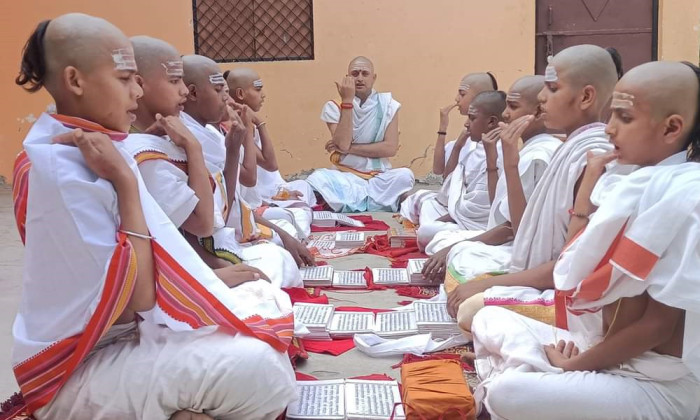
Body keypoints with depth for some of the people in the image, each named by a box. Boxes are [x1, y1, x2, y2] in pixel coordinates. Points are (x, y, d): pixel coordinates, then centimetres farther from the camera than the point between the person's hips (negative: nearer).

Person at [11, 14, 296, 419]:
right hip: (80, 371, -9)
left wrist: (213, 278, 8)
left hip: (126, 332, 10)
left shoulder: (89, 152, 5)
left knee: (264, 303, 9)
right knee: (256, 367, -28)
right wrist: (126, 181, -24)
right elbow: (136, 298, -23)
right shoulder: (63, 173, -23)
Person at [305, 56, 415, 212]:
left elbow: (391, 148, -8)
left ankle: (346, 203, -16)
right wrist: (347, 101, -16)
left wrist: (350, 148, -11)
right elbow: (343, 144, -15)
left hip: (378, 177, 1)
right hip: (345, 177, -1)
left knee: (405, 175, -29)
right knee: (317, 177, -31)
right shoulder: (334, 106, 0)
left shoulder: (387, 105, 2)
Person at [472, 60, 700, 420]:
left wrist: (578, 363, -10)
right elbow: (575, 273, 4)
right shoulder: (634, 184, 5)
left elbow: (658, 323, -20)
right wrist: (591, 179, 2)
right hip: (603, 350, 9)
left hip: (657, 383, -9)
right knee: (489, 320, 11)